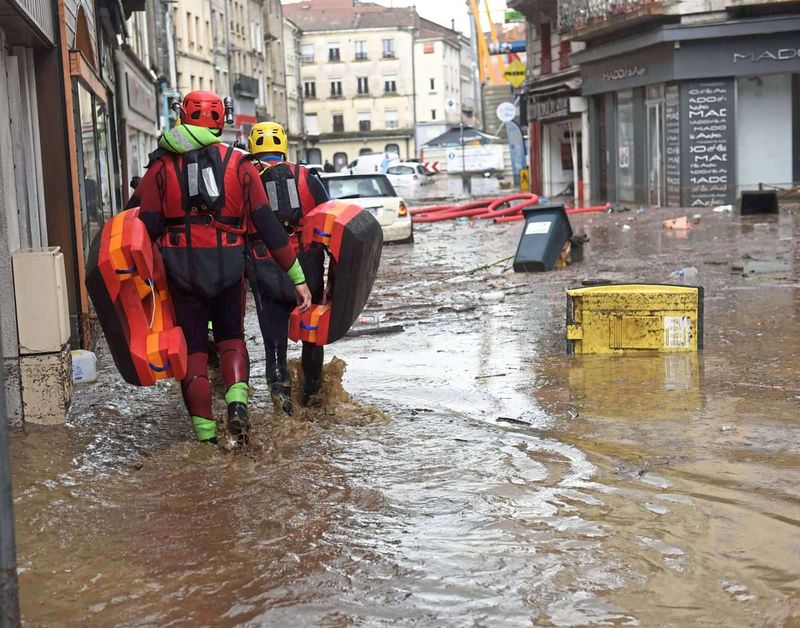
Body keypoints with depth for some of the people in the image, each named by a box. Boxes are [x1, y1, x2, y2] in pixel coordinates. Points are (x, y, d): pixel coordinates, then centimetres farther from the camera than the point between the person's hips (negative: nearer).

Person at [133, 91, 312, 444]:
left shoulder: (162, 166, 0)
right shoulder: (239, 165, 1)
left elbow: (147, 228, -4)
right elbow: (268, 226, -1)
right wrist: (297, 278, 2)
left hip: (181, 270, -1)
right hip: (227, 269, 1)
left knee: (193, 349, 11)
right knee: (231, 338, 22)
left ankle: (205, 433, 10)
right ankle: (237, 401, -3)